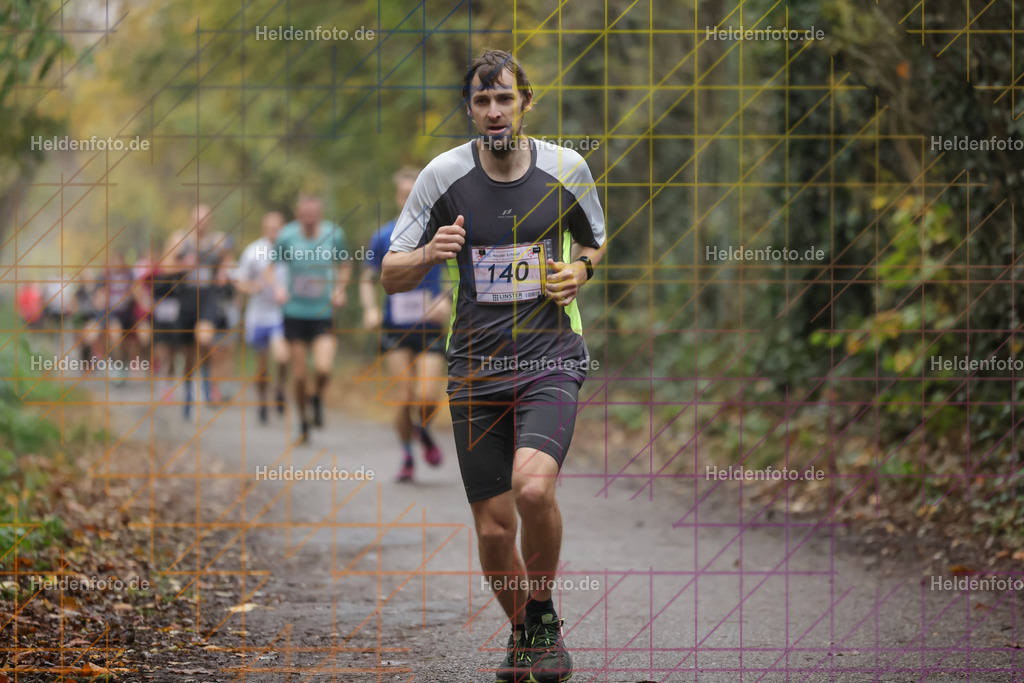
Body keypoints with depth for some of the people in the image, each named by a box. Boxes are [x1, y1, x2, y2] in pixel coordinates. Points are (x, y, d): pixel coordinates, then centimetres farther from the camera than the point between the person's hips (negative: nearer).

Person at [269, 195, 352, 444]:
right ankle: (303, 422, 24)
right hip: (295, 313, 0)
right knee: (299, 374, 2)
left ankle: (318, 398, 17)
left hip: (324, 312, 0)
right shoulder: (287, 236, -6)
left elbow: (345, 266, 14)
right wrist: (278, 288, -9)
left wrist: (340, 290, 0)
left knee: (323, 368, -18)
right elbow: (271, 266, 9)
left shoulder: (333, 234, -4)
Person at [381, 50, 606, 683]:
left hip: (552, 358, -1)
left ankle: (545, 618, -3)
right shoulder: (444, 174, -2)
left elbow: (595, 242, 19)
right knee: (494, 527, 1)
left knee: (533, 486, -27)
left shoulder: (567, 168, 0)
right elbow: (392, 275, 3)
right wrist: (429, 254, -19)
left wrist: (579, 271, -4)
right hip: (476, 367, 1)